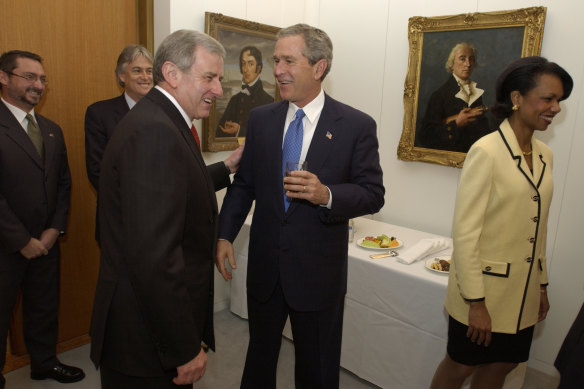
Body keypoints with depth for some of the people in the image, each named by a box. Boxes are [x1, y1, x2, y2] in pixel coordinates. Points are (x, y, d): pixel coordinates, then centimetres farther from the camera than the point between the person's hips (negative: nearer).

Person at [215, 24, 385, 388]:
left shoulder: (357, 125, -10)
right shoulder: (261, 118, 1)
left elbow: (373, 194, -8)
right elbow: (243, 184, 6)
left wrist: (327, 195, -26)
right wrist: (225, 235, -3)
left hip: (318, 272, -3)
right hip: (264, 267, 4)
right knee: (259, 355, 24)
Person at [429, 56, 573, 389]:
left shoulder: (544, 155, 6)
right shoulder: (487, 152, -17)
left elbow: (538, 228, 13)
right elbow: (465, 232, -19)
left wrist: (542, 286, 16)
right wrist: (476, 301, -18)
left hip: (524, 295, 7)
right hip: (485, 291, -6)